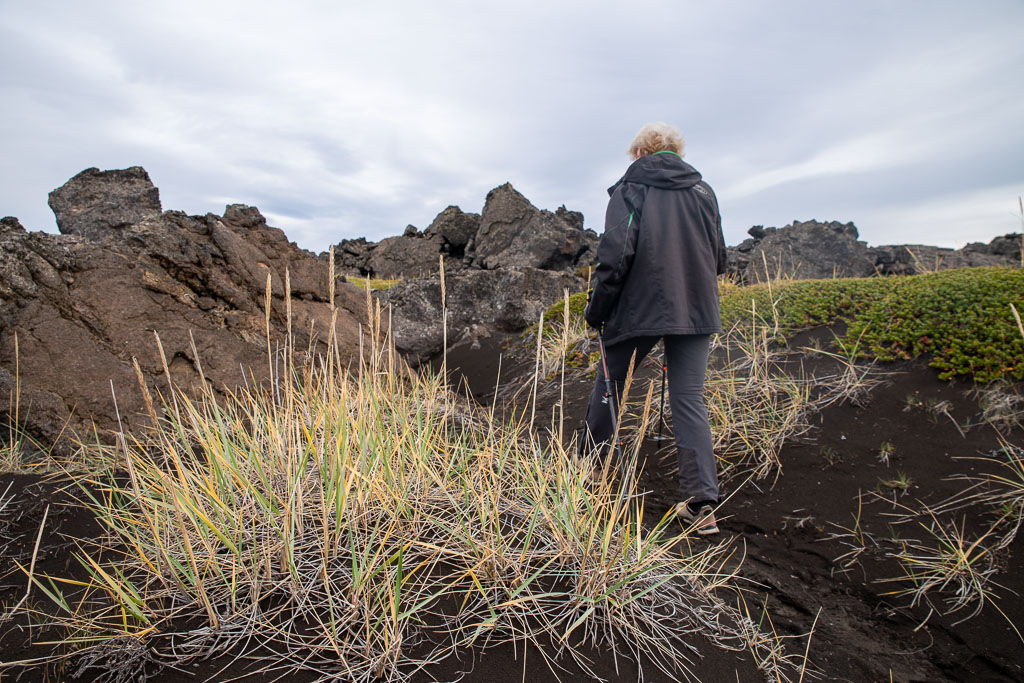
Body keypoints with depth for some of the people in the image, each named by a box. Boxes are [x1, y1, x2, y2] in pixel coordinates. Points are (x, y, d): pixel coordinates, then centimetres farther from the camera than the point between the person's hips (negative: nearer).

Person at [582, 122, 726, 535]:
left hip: (639, 310, -3)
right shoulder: (703, 192, 10)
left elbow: (616, 253, -14)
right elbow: (718, 258, 13)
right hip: (695, 312, 4)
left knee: (609, 385, 15)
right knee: (689, 401, 4)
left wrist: (596, 310, -5)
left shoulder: (630, 190, -3)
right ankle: (702, 503, 0)